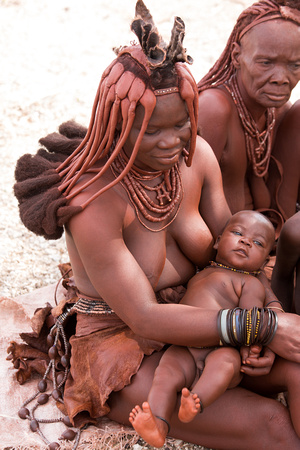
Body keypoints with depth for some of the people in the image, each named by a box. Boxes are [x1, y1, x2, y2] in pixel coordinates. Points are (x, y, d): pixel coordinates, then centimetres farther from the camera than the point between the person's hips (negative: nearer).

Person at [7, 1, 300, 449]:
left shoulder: (196, 156, -7)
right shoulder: (92, 201, -27)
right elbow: (145, 319, -27)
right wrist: (264, 326, -29)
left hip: (191, 325, 7)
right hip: (120, 350, -6)